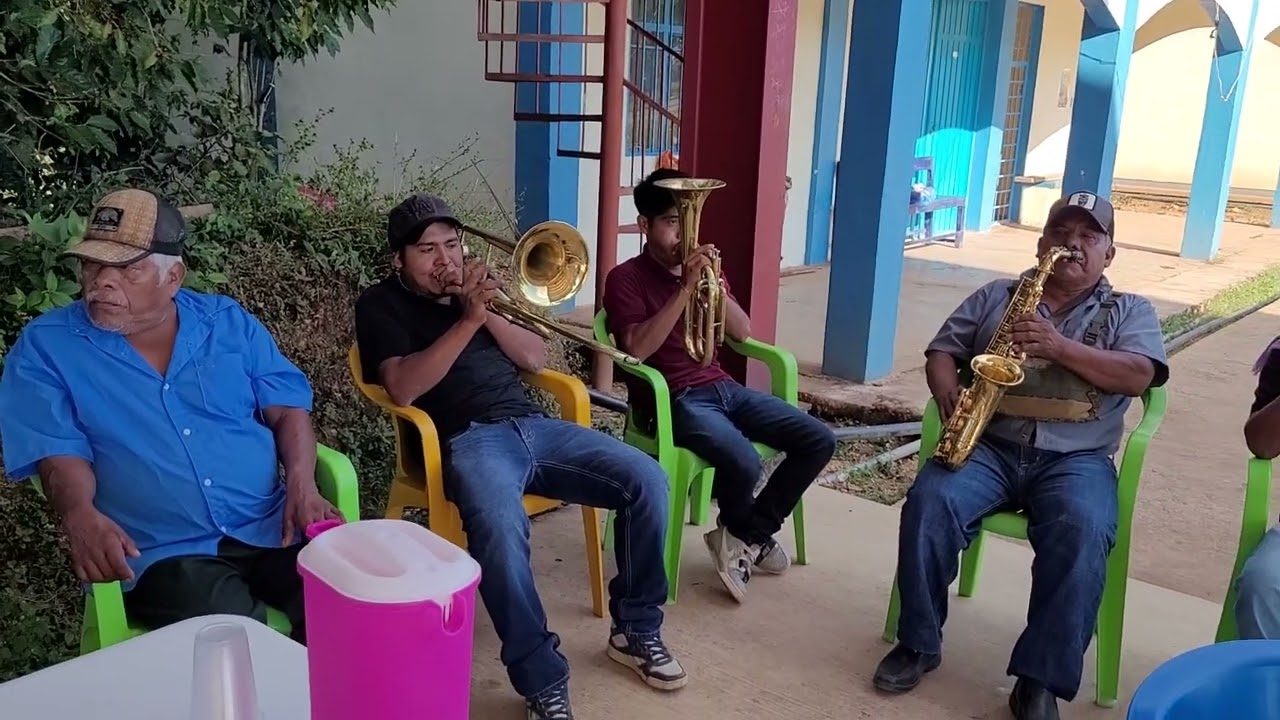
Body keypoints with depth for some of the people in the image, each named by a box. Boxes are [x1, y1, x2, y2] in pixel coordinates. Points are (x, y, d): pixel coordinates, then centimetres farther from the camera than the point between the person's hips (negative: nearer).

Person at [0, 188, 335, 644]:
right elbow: (58, 451, -4)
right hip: (162, 552, -2)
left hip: (271, 529, 3)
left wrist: (302, 485, -9)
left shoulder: (228, 321, 11)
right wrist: (80, 514, -26)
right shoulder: (46, 346, 4)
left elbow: (286, 407, 8)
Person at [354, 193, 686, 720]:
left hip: (532, 425, 6)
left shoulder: (472, 287, 23)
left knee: (646, 480, -12)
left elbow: (536, 359, 15)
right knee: (500, 526, -38)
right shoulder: (381, 305, 8)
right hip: (467, 440, -5)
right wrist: (467, 321, -15)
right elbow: (402, 389, -10)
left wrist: (488, 313, -2)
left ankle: (636, 629, 4)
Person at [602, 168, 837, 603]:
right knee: (744, 463, -32)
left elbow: (742, 333, 9)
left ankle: (745, 537, 4)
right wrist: (685, 289, -23)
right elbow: (638, 350, -20)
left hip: (721, 386, 7)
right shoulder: (626, 279, -5)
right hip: (673, 399, -7)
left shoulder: (701, 267, 14)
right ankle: (749, 535, 5)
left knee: (818, 440, -6)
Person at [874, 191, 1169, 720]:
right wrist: (949, 392, -9)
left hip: (1076, 458, -1)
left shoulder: (1130, 312, 15)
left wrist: (1060, 347, -15)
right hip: (989, 445, 1)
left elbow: (1137, 377, -3)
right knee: (929, 503, -27)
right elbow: (942, 351, 14)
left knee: (1082, 532, -33)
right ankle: (918, 642, -11)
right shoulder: (996, 296, 19)